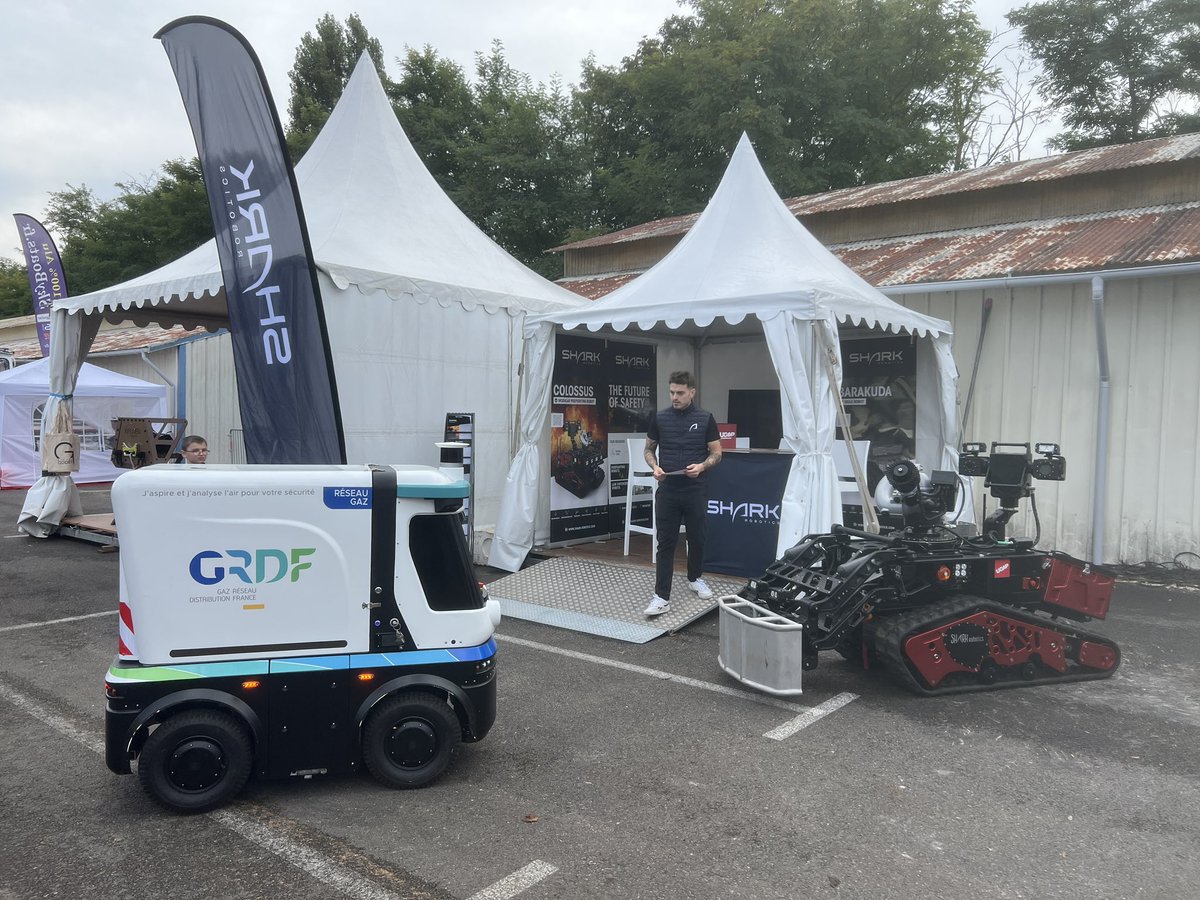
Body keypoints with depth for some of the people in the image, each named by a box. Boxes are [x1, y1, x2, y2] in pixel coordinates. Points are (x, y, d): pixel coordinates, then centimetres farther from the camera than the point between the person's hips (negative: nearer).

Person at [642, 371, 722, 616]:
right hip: (667, 490, 0)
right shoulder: (660, 418, 2)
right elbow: (649, 449, 10)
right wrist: (655, 467, -11)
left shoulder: (705, 418, -2)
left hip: (695, 491, 0)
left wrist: (701, 466, -19)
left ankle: (695, 578, 38)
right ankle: (661, 596, -2)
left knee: (696, 538, 13)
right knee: (666, 543, -2)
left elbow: (716, 453, 1)